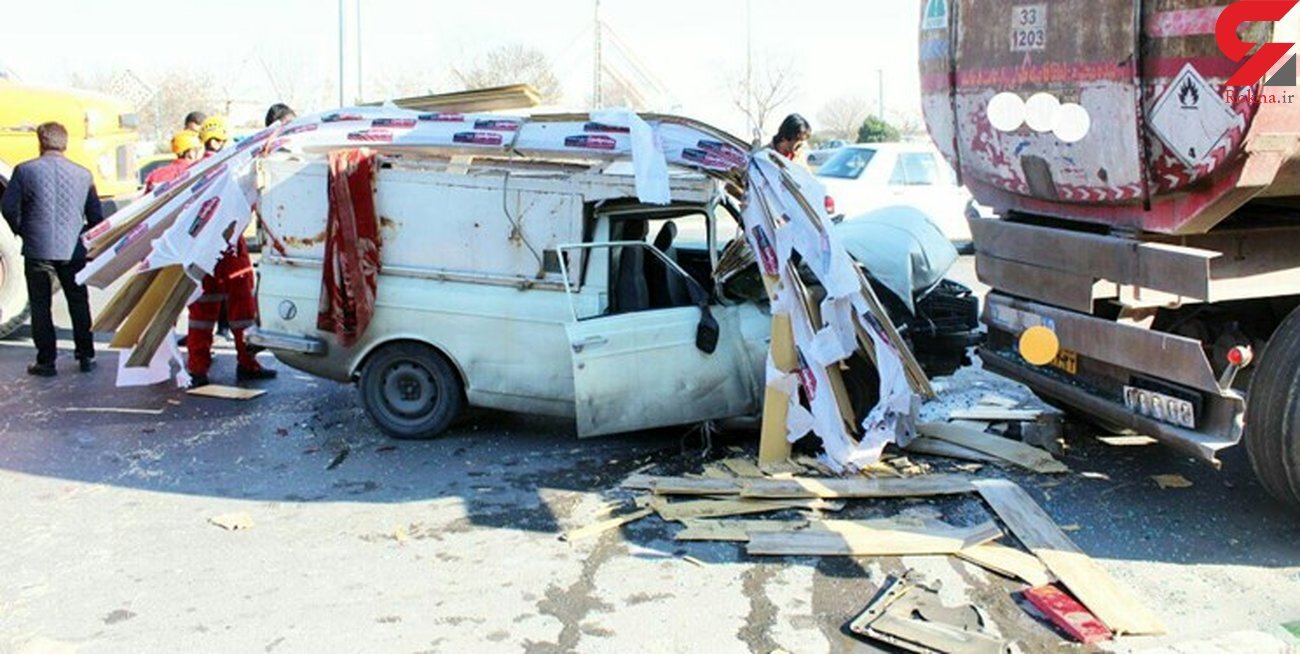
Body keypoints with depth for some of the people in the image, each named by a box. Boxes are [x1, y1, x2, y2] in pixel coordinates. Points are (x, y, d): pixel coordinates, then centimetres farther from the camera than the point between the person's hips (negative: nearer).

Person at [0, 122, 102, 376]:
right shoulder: (82, 174, 2)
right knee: (79, 303, 14)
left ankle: (46, 361, 9)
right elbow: (96, 215, 6)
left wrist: (21, 231, 9)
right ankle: (86, 356, 18)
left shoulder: (25, 170, -6)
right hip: (73, 250, 2)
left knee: (40, 305, 7)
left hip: (37, 250, -2)